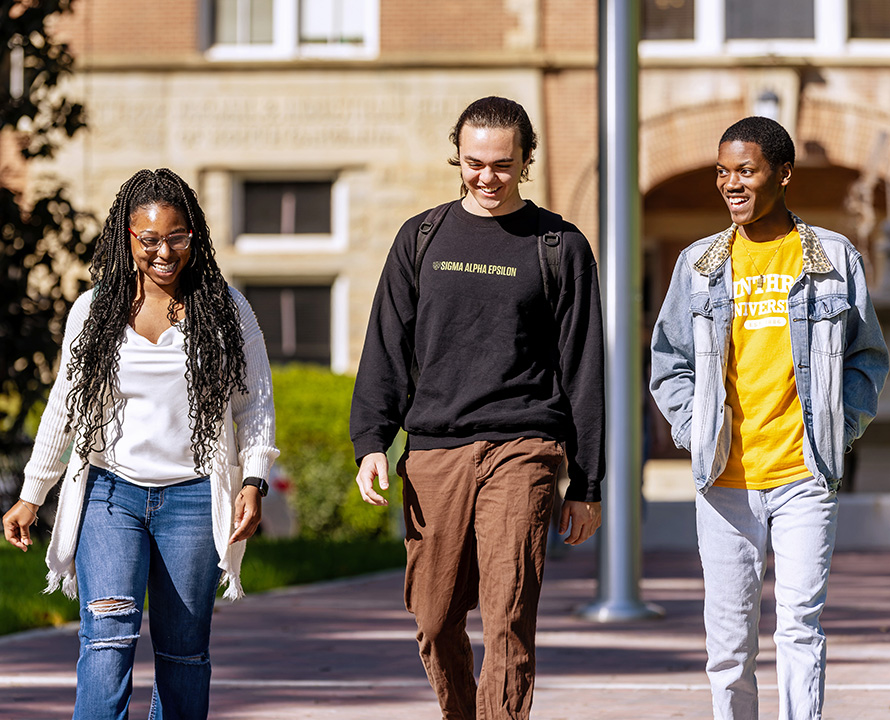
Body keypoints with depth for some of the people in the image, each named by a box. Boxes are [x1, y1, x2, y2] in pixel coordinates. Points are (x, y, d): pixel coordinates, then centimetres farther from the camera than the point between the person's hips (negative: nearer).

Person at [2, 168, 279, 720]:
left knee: (183, 650, 5)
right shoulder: (93, 311, 6)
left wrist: (254, 483, -7)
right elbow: (64, 407, 14)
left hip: (193, 495, 0)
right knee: (109, 636, -16)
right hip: (111, 491, 0)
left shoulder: (225, 309, 3)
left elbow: (255, 402, 6)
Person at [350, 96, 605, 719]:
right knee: (436, 623, 4)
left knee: (509, 621, -13)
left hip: (522, 450, -3)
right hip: (434, 451, 3)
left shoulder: (561, 247, 6)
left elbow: (582, 370, 6)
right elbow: (388, 348, 13)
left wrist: (586, 486, 4)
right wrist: (371, 441, 0)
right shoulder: (422, 239, 13)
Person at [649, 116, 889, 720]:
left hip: (805, 474, -2)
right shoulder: (700, 264, 9)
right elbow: (669, 364, 14)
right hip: (726, 480, 2)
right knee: (730, 640, 3)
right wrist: (697, 433, -1)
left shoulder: (834, 258, 5)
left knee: (802, 626, -8)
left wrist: (838, 429, -2)